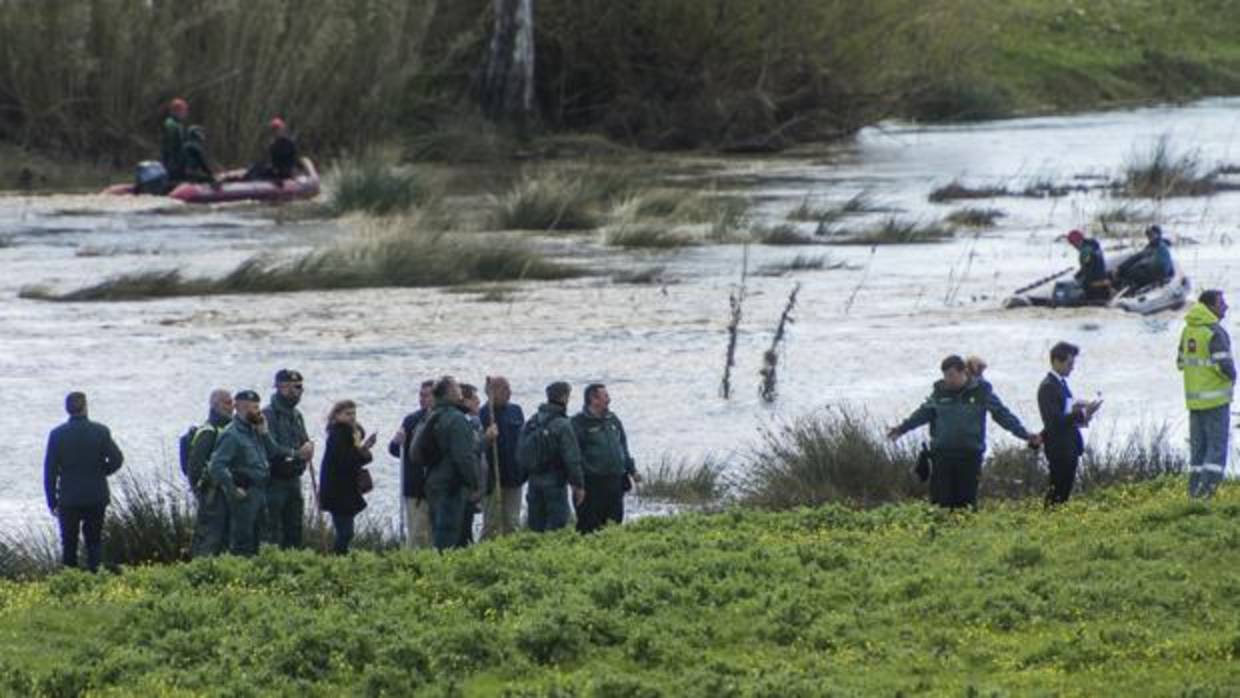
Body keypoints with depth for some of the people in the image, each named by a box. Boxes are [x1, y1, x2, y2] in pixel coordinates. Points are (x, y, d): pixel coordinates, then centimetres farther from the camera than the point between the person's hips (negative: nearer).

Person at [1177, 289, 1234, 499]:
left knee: (1198, 448, 13)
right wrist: (1232, 376, -2)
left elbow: (1181, 362, 14)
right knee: (1217, 449, -4)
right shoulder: (1215, 332, -17)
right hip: (1216, 399, -7)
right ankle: (1207, 491, -11)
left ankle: (1195, 491, 12)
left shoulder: (1188, 330, 7)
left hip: (1194, 397, 7)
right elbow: (1225, 364, -23)